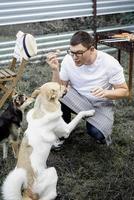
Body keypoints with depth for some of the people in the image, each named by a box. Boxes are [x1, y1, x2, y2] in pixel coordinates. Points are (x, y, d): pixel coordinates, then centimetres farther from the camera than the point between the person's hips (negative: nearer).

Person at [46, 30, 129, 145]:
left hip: (101, 104, -2)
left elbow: (124, 91, -13)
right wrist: (55, 70, -27)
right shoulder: (69, 60, -15)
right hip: (78, 99, 2)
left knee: (96, 133, -31)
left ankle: (103, 129, 8)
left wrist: (106, 93, -32)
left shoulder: (110, 63, -21)